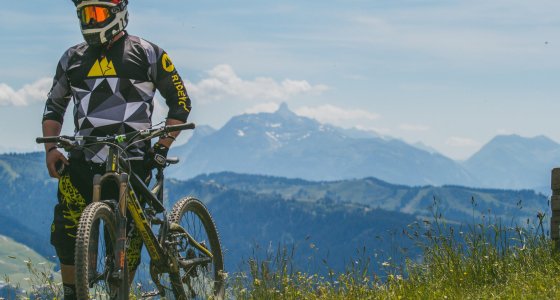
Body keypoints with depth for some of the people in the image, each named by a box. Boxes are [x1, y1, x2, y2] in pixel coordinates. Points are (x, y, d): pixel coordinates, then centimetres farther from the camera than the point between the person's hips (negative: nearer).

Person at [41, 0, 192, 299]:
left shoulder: (147, 54, 2)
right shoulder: (72, 59, 14)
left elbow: (180, 101, 5)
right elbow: (54, 106, 21)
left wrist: (162, 147, -5)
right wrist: (51, 148, 5)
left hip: (131, 160, -3)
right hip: (83, 159, 3)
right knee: (66, 230, -8)